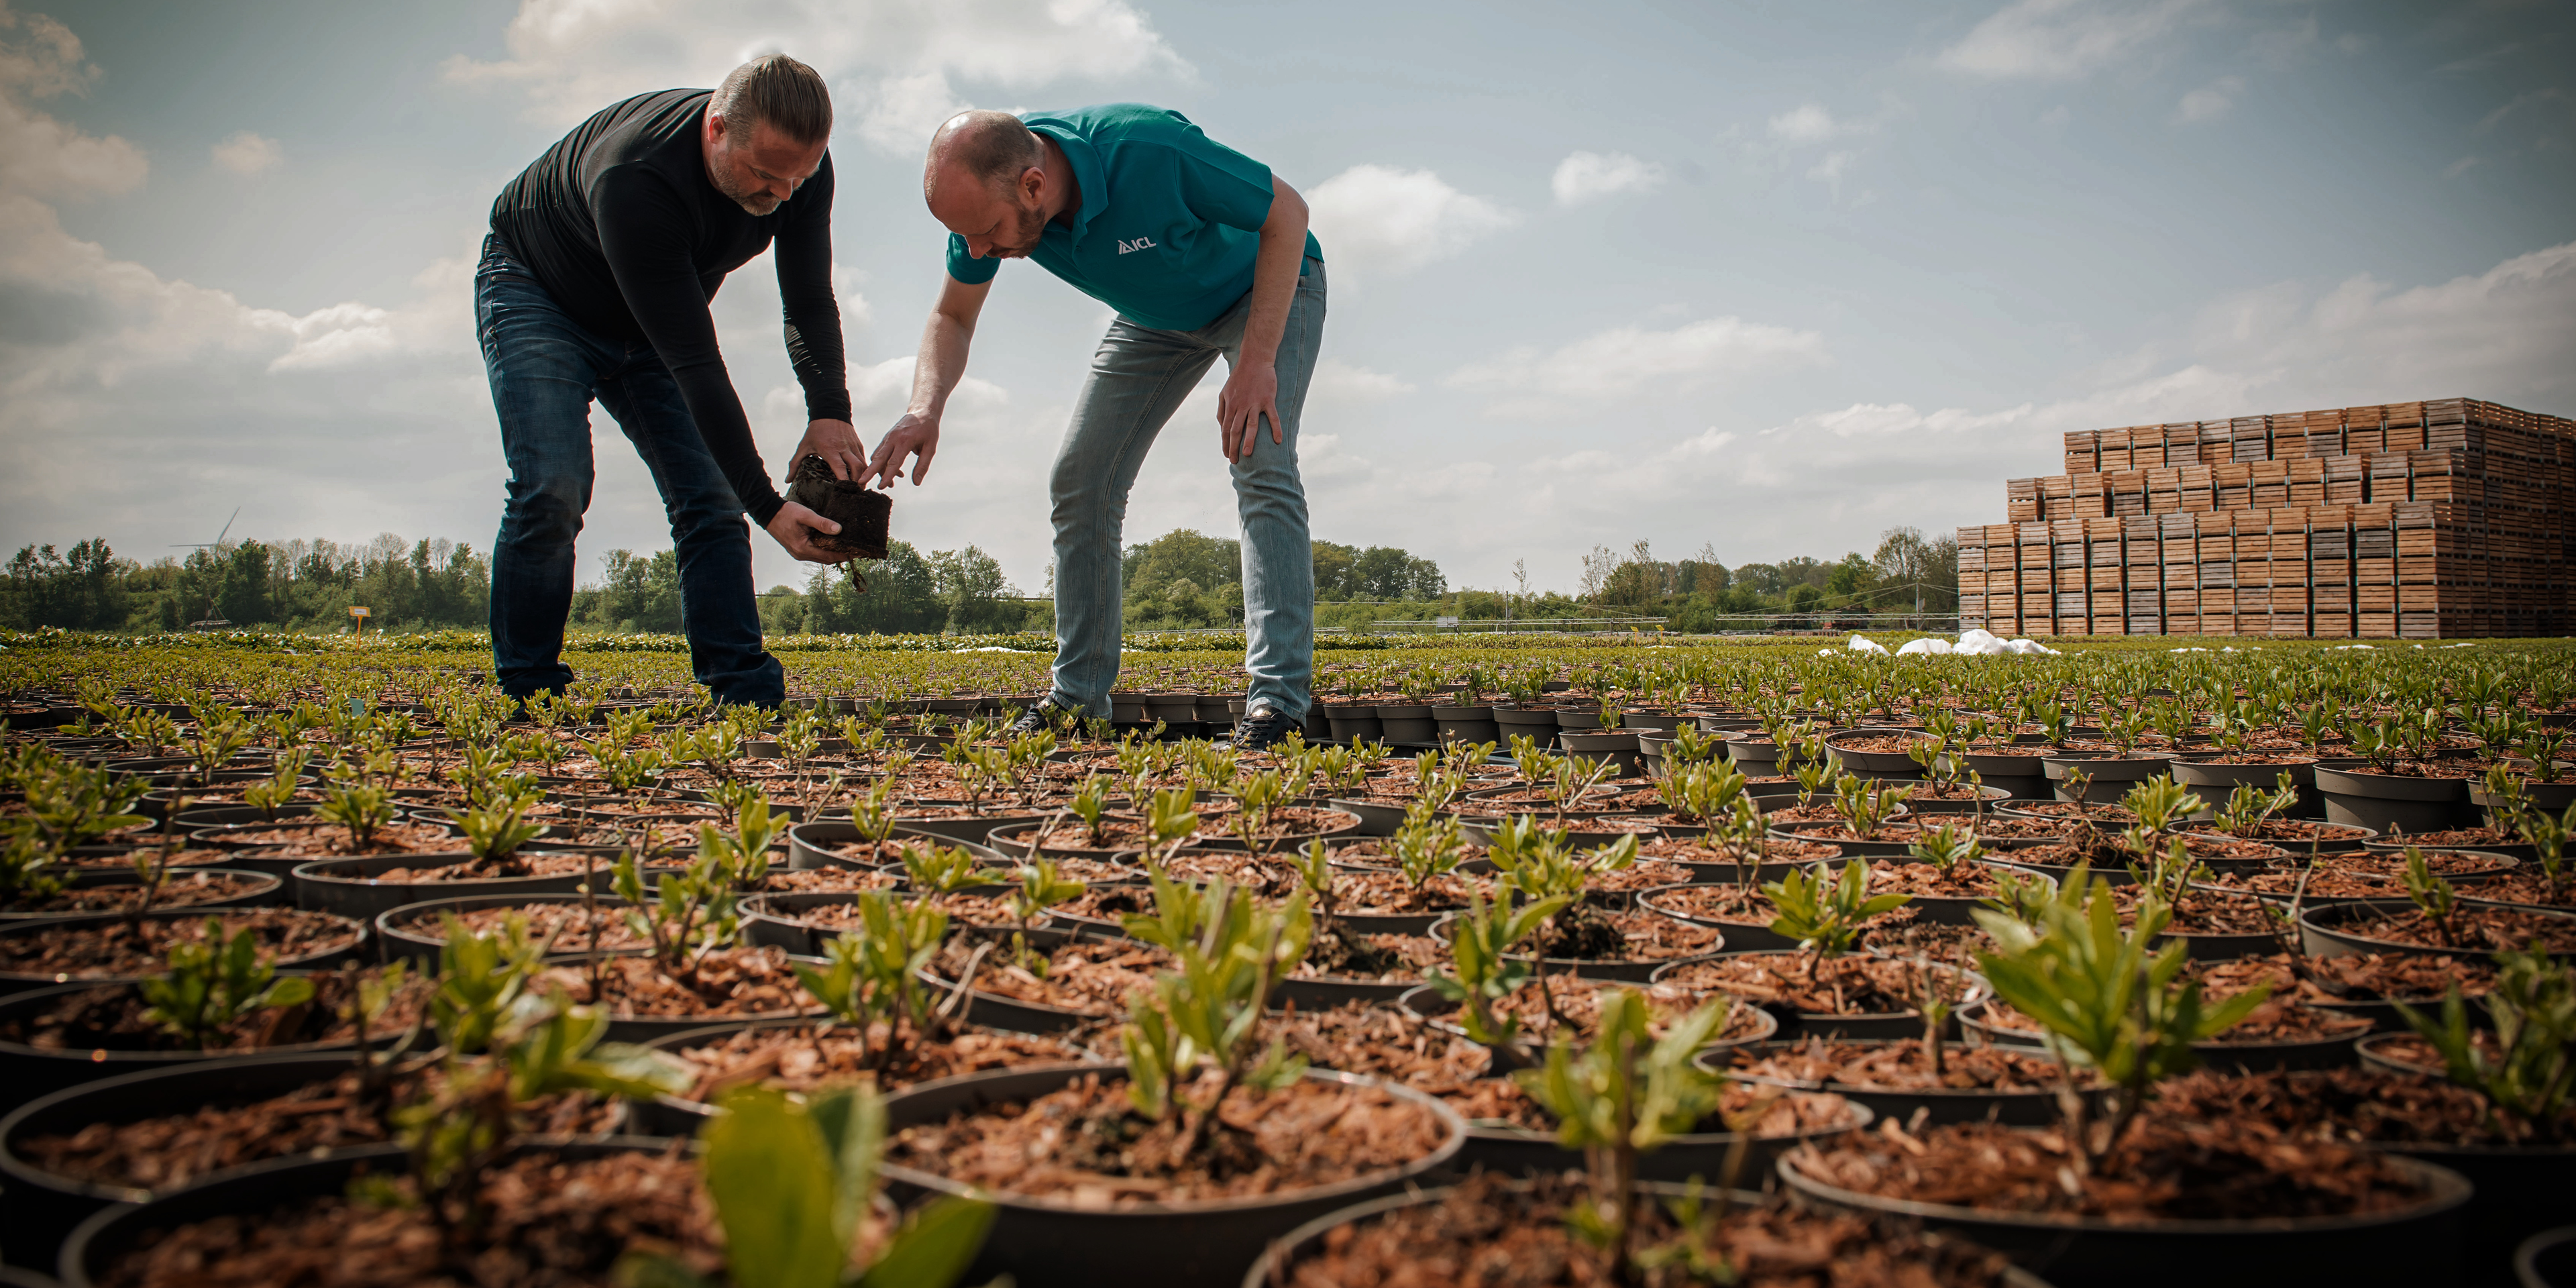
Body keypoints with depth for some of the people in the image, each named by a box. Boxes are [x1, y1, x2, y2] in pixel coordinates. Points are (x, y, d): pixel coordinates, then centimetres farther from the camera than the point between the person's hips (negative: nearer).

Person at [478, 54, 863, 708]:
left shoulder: (800, 164, -24)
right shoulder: (632, 180, -42)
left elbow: (809, 302, -14)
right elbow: (694, 364, -43)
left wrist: (830, 411, -33)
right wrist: (769, 508, -44)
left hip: (653, 323, 6)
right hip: (535, 296, -5)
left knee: (711, 499, -8)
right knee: (552, 491, -22)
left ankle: (748, 698, -7)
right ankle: (526, 697, -8)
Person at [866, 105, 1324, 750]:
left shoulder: (1149, 150, -41)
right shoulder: (988, 192, -23)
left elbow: (1287, 211, -27)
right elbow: (952, 318, -7)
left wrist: (1257, 360, -32)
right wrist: (924, 409, -28)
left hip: (1267, 286, -6)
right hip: (1157, 316, 6)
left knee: (1260, 461, -26)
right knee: (1079, 479, -2)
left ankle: (1278, 699, -28)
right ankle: (1078, 697, 7)